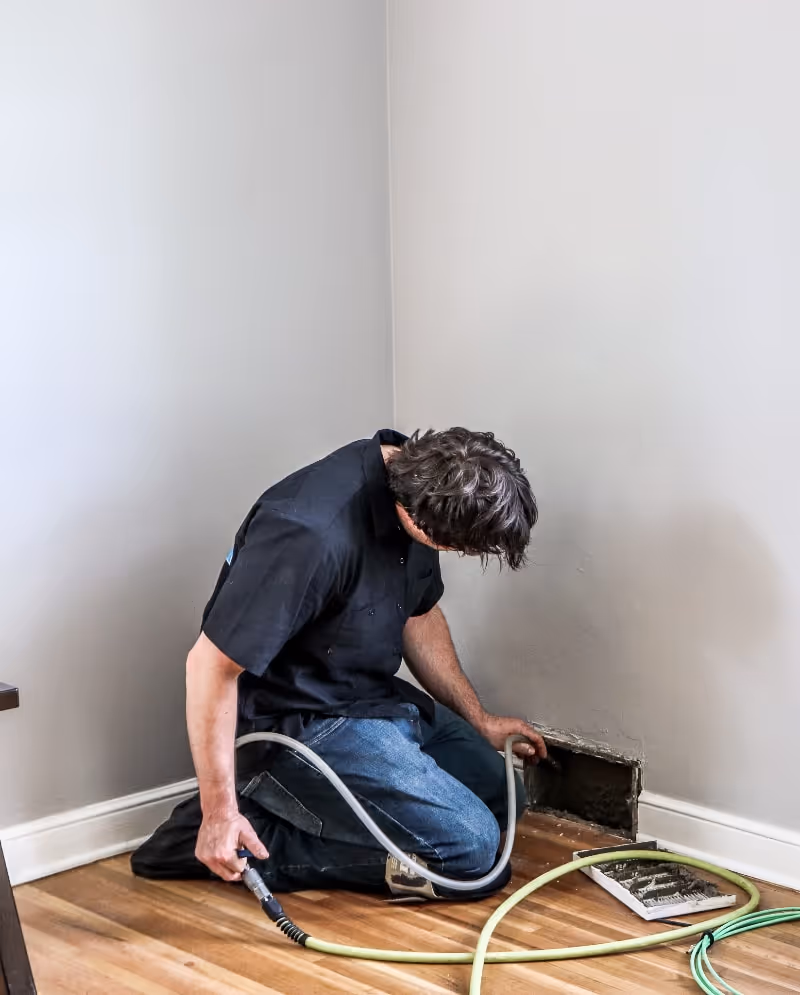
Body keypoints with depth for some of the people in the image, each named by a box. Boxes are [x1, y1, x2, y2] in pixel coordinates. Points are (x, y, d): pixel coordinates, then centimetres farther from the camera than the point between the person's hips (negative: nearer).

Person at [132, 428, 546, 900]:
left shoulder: (418, 483, -5)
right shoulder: (311, 535, -33)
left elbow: (420, 615, 13)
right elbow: (212, 664, -27)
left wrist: (480, 721, 17)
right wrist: (220, 814, -22)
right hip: (293, 724, -9)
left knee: (499, 794, 17)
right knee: (469, 847, -14)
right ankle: (258, 836, -7)